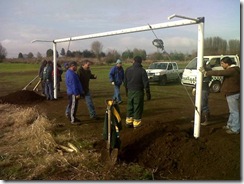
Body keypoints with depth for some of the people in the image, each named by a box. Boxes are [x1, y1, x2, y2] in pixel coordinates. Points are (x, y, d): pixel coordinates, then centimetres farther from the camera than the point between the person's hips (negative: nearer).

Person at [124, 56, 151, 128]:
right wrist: (148, 93, -4)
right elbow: (146, 83, -11)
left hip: (130, 91, 5)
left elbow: (125, 82, 12)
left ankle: (128, 121, 20)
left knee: (130, 106, 15)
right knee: (138, 108, 2)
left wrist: (127, 91, 23)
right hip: (138, 92, -4)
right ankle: (136, 123, 6)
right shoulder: (142, 70, -10)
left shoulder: (128, 70, 5)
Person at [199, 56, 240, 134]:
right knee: (232, 110, 19)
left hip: (232, 94, -11)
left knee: (234, 111, -2)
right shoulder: (233, 69, 10)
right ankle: (230, 125, 32)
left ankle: (235, 129, 7)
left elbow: (219, 73, -30)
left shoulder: (232, 70, -23)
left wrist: (206, 72, -27)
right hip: (232, 93, 11)